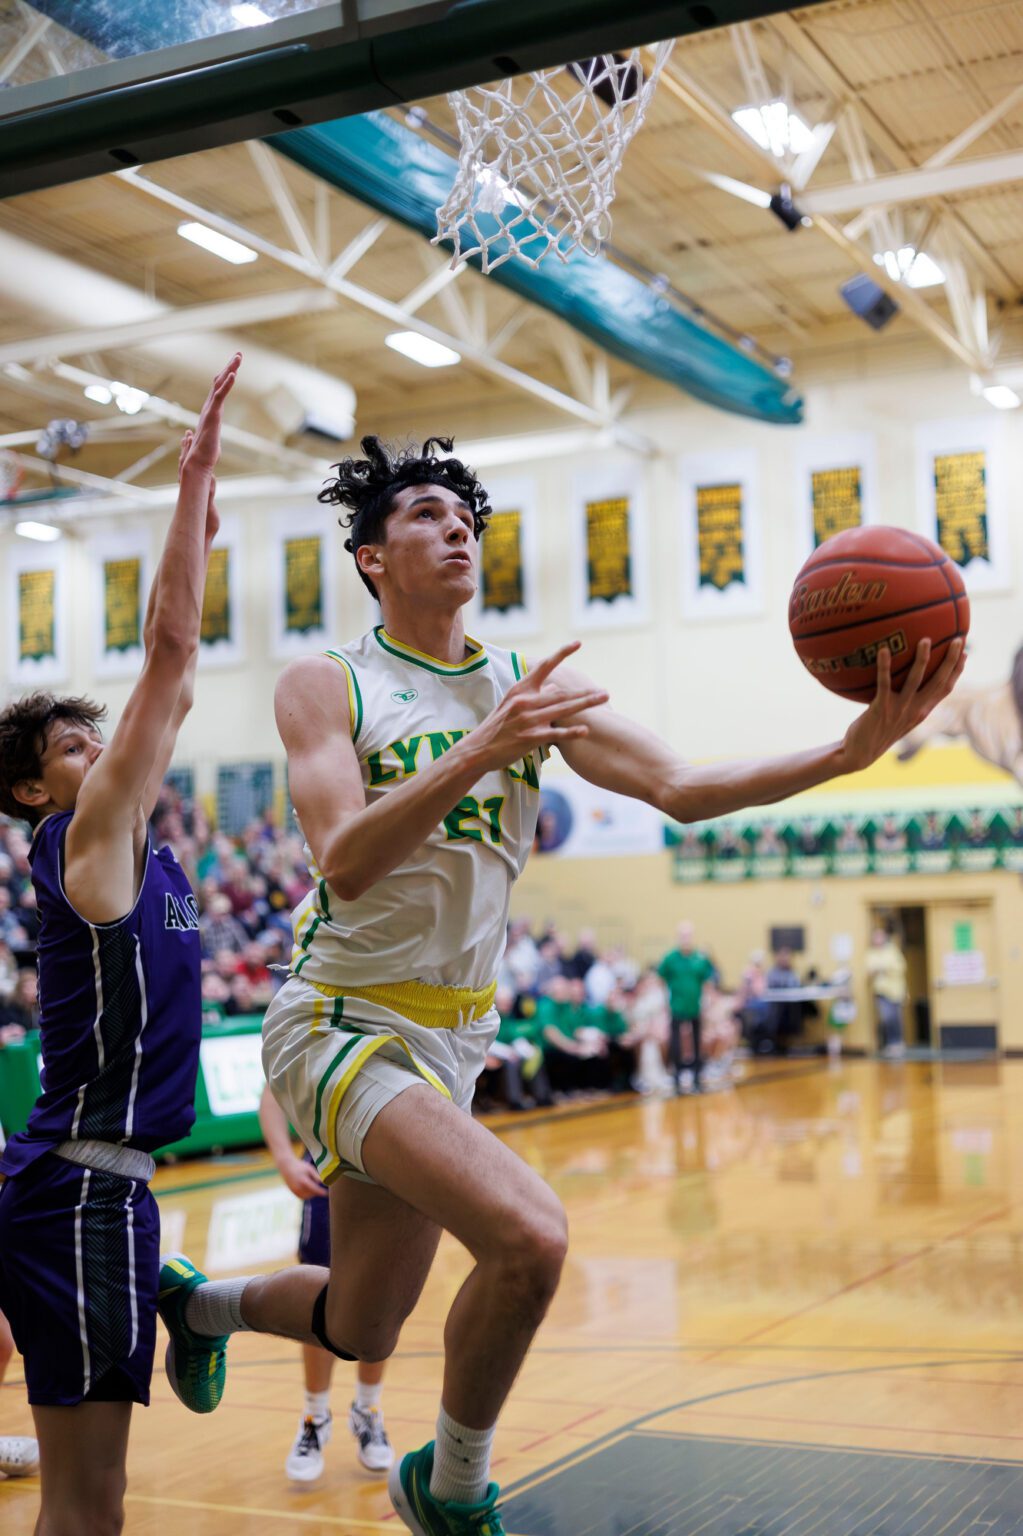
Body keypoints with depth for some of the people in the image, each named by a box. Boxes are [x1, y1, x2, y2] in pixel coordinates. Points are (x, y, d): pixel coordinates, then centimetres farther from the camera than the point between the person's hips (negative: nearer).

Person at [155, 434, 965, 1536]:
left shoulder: (528, 687, 5)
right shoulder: (326, 685, -7)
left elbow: (679, 788, -6)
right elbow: (345, 862, -21)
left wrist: (845, 754, -22)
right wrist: (483, 749, -33)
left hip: (450, 1038, 6)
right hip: (341, 1023, -6)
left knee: (360, 1330, 15)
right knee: (527, 1235, -27)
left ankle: (203, 1300, 48)